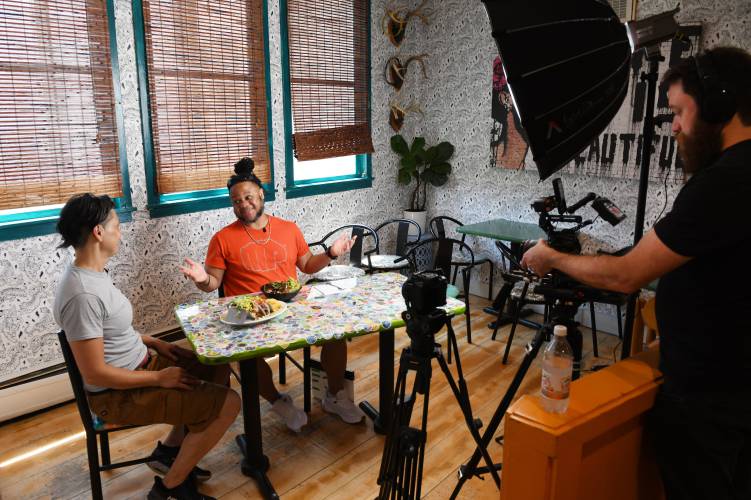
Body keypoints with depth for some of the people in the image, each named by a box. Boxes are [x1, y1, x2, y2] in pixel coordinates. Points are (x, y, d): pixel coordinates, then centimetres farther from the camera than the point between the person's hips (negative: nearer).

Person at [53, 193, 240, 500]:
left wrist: (153, 343, 9)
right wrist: (159, 378, -19)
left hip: (139, 364, 10)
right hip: (118, 394, -10)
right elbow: (95, 374, -27)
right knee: (228, 403, -16)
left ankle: (169, 451, 21)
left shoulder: (93, 273, 2)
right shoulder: (82, 294, -29)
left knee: (218, 369, 16)